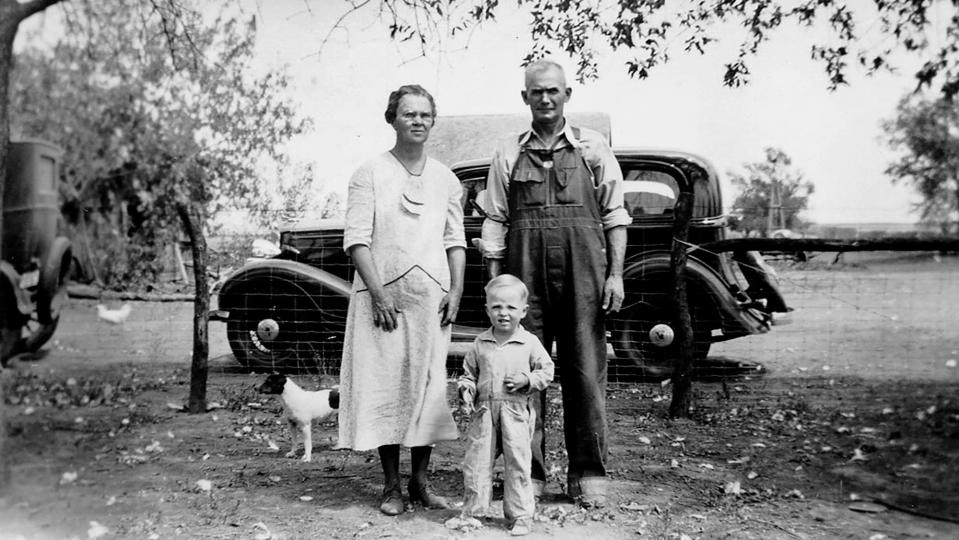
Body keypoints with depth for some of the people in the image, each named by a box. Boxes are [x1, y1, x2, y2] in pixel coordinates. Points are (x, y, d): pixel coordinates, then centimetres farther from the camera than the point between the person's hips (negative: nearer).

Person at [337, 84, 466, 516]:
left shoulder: (445, 179, 14)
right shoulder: (370, 174, 1)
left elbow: (455, 240, 14)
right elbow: (356, 239, -5)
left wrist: (456, 291, 1)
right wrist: (378, 293, -14)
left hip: (432, 295, 4)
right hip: (383, 294, -3)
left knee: (429, 386, 4)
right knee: (384, 386, -1)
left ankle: (421, 481, 16)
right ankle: (391, 485, 10)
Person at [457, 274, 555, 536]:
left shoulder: (530, 343, -2)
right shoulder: (480, 343, 5)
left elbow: (546, 371, 3)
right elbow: (469, 372, 14)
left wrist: (526, 380, -13)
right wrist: (466, 390, -3)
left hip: (516, 410, -2)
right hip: (484, 410, 2)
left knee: (518, 463, 1)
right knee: (476, 461, 6)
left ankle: (520, 515, 13)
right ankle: (473, 510, 21)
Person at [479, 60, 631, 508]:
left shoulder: (592, 147, 10)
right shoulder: (508, 153, 12)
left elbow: (615, 215, 7)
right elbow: (495, 223, 10)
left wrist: (615, 274, -2)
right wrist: (494, 283, 4)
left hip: (583, 270, -1)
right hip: (525, 271, 1)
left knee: (585, 371, 1)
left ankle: (587, 476, 11)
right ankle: (528, 473, 13)